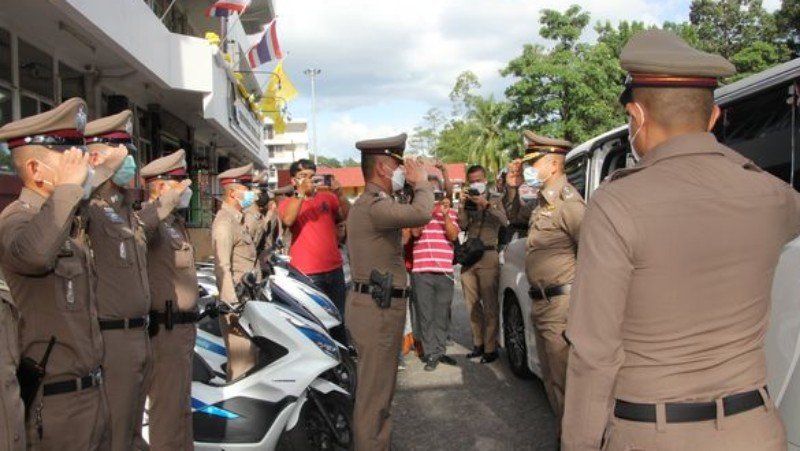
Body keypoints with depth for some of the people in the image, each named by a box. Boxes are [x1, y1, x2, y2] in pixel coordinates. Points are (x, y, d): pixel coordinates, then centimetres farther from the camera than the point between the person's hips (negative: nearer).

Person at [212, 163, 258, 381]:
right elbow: (223, 268, -22)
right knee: (242, 365, -9)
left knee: (249, 360, 16)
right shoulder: (224, 222, -13)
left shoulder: (238, 220, 18)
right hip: (236, 303, -10)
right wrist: (233, 308, -26)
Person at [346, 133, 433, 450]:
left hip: (379, 305, 11)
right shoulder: (373, 205, -21)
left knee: (378, 387, 20)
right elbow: (421, 213, -32)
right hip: (377, 308, -11)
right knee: (375, 391, -4)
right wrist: (421, 182, -17)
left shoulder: (373, 203, 16)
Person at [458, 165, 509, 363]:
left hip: (488, 255, -4)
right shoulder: (468, 201, 16)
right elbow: (462, 225, 2)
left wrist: (485, 204, -21)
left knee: (489, 304, -8)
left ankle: (490, 348, -5)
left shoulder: (494, 199, 8)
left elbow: (504, 221, -11)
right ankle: (478, 343, 17)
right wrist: (463, 204, -9)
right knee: (472, 304, 7)